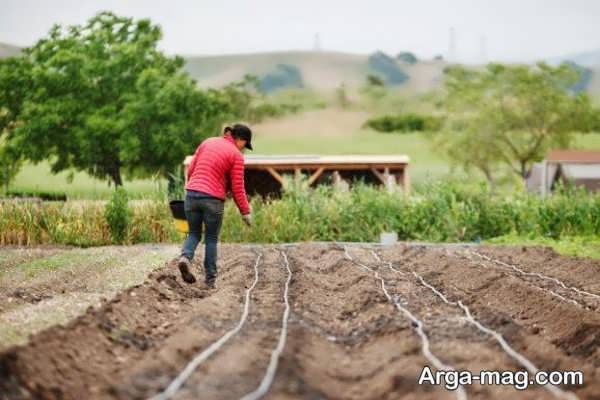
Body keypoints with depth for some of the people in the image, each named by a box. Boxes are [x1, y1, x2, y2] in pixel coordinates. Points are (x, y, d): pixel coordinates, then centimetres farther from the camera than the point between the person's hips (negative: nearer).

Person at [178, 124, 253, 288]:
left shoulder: (208, 142, 10)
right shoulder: (236, 156, -3)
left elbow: (190, 170, 13)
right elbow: (237, 188, -4)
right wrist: (245, 212, 5)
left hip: (192, 194, 4)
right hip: (213, 199, -4)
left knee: (194, 234, 17)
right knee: (211, 239, 12)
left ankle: (185, 257, -12)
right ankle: (210, 279, 13)